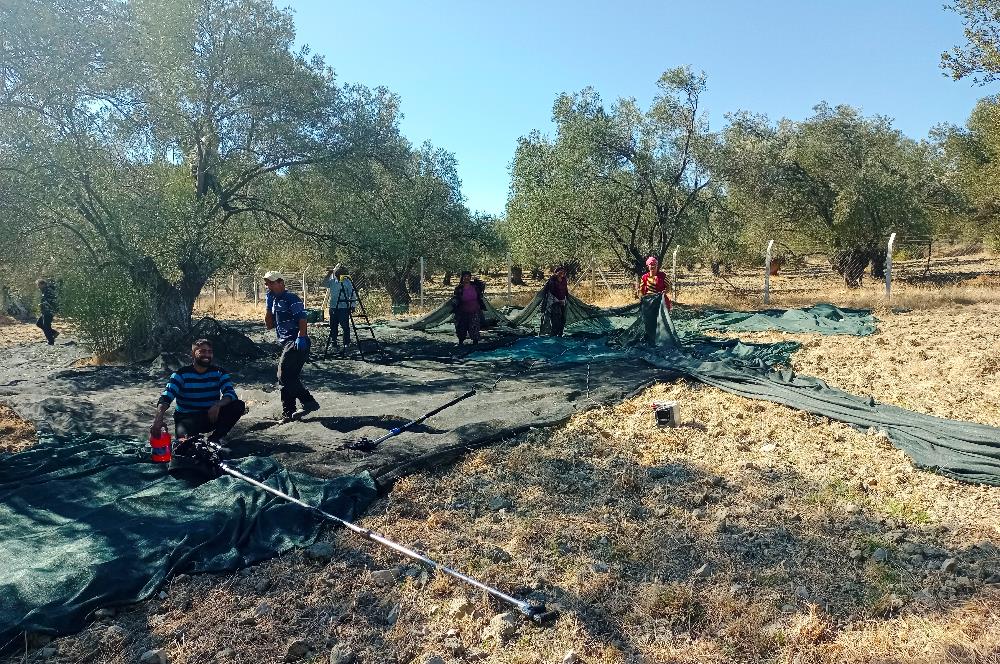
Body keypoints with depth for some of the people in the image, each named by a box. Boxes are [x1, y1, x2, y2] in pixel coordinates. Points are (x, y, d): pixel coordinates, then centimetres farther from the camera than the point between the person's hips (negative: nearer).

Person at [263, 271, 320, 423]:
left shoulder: (291, 298, -6)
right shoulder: (275, 301, 20)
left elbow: (302, 319, -15)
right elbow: (270, 325, 19)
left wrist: (301, 337, -26)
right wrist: (269, 306, 9)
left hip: (297, 343, -10)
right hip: (286, 343, 10)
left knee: (284, 375, -16)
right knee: (291, 378, 11)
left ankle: (288, 413, -11)